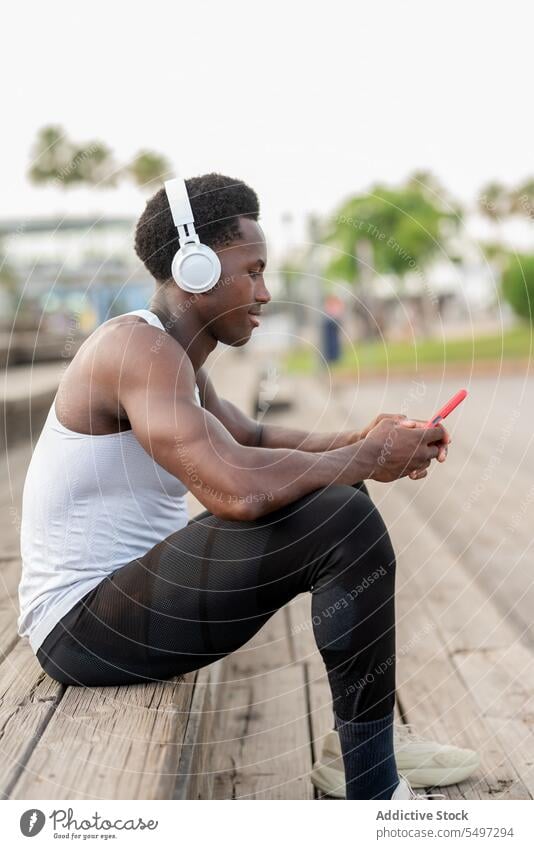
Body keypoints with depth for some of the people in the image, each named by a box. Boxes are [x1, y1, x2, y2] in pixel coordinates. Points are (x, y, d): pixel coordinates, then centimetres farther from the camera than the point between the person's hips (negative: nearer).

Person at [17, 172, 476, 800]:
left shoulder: (173, 352, 11)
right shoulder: (138, 348, -21)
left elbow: (254, 438, 21)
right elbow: (239, 488, -34)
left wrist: (359, 439, 3)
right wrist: (369, 458, -18)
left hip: (133, 580, 11)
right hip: (80, 623, -11)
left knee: (337, 501, 16)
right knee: (345, 524, -24)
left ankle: (368, 747, 21)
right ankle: (375, 790, -9)